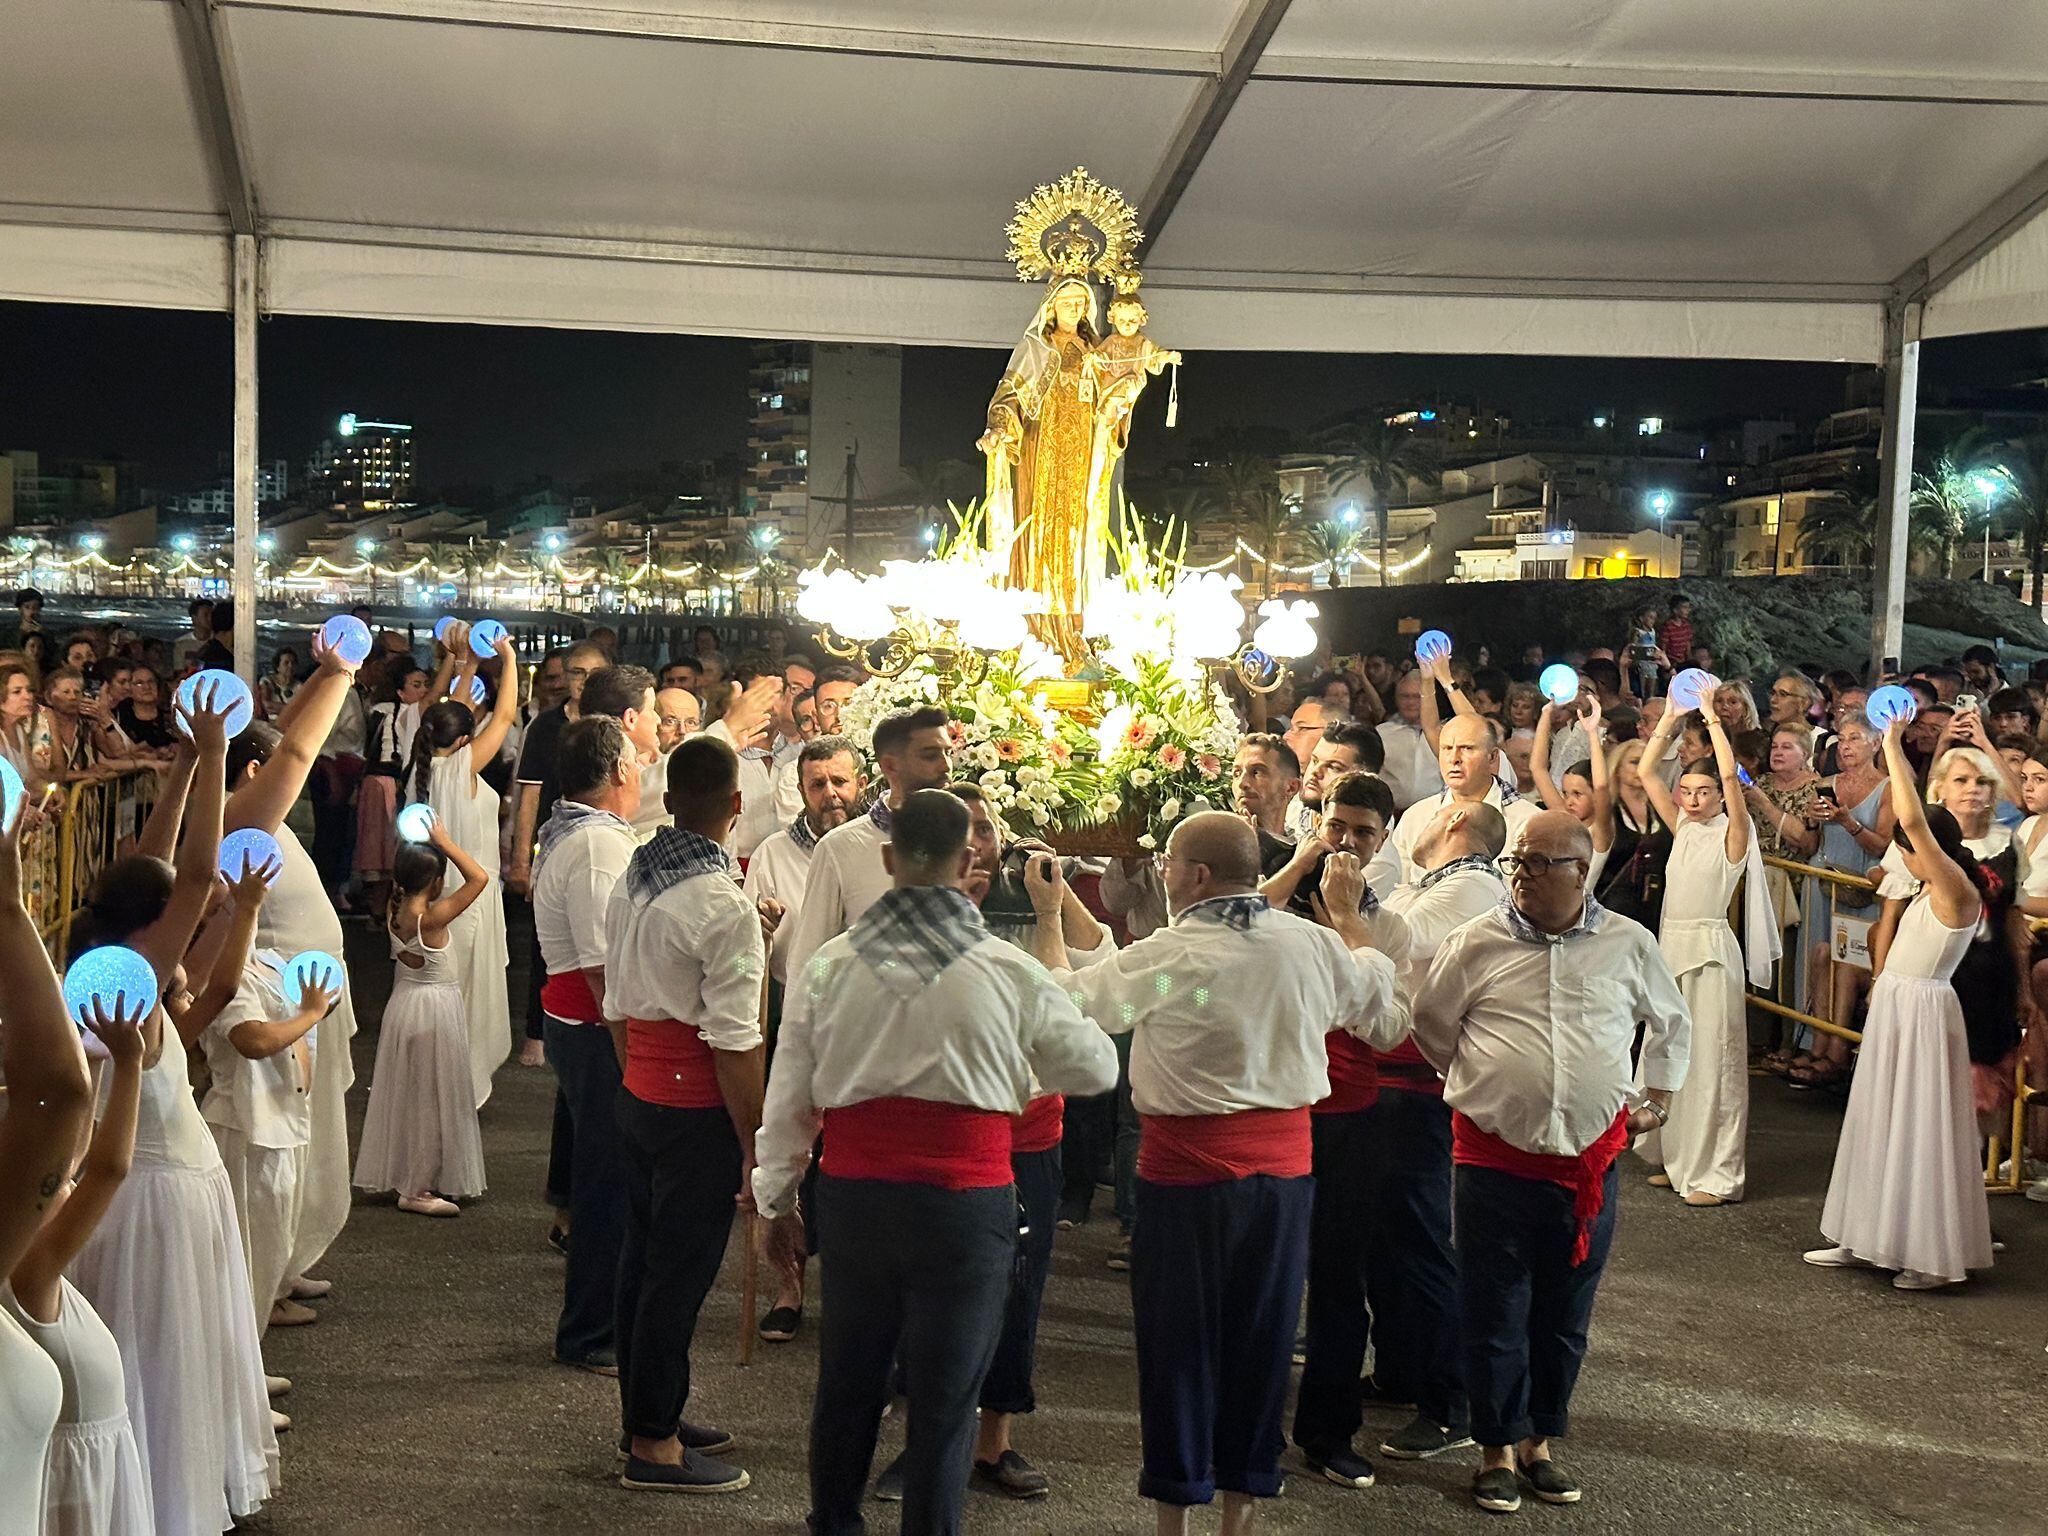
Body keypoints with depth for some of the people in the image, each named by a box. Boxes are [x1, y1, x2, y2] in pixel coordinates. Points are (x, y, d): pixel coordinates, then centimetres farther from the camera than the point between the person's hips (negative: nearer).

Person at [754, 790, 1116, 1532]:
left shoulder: (828, 964, -2)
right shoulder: (1011, 972, -8)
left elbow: (787, 1100, 4)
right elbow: (1096, 1068, 6)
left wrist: (778, 1198, 19)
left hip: (854, 1196, 3)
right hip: (965, 1205, -3)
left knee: (847, 1379, 20)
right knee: (945, 1399, 7)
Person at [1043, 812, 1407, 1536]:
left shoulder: (1166, 957, -16)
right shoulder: (1316, 944, -1)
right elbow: (1386, 1019, 17)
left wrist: (1049, 916, 5)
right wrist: (1349, 914, 29)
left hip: (1187, 1167, -4)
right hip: (1285, 1164, 4)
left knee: (1178, 1341, 8)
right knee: (1260, 1339, 14)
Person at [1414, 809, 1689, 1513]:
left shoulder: (1629, 944, 2)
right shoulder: (1477, 943, -4)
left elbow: (1671, 1020, 21)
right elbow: (1431, 1021, 12)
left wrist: (1660, 1095, 15)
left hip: (1591, 1157, 2)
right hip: (1496, 1156, -2)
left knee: (1565, 1316, 12)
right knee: (1495, 1314, 4)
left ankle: (1539, 1442, 28)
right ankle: (1497, 1452, 19)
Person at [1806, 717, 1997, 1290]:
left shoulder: (1958, 891, -18)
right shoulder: (1932, 891, 7)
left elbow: (1913, 820, -29)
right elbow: (1912, 816, 16)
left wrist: (1891, 744, -23)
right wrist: (1892, 747, 10)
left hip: (1922, 1012, -9)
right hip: (1892, 1006, 9)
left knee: (1919, 1125, -2)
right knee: (1880, 1120, 15)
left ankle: (1936, 1255, 8)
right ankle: (1867, 1238, 25)